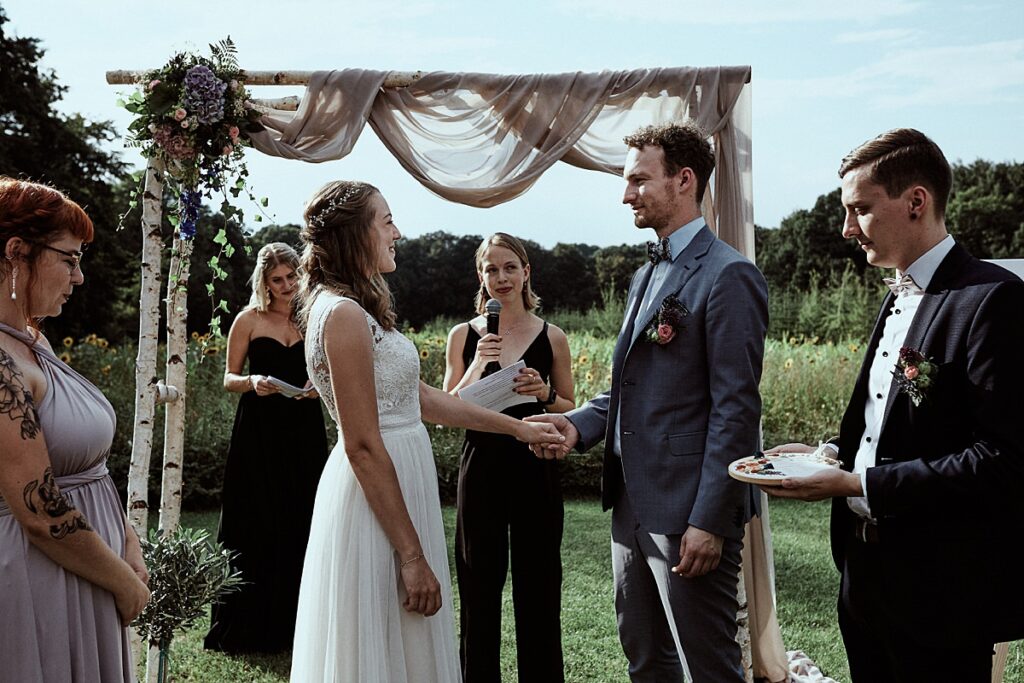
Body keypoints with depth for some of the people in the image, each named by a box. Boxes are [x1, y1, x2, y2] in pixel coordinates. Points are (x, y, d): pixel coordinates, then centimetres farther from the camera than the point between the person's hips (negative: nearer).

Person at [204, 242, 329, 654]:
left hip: (304, 433, 2)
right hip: (258, 432, -2)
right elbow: (229, 378, 5)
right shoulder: (249, 319, 2)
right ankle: (248, 629, 15)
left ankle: (293, 625, 18)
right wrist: (252, 382, -16)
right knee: (256, 529, 2)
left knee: (300, 524, 4)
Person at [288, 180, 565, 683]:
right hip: (379, 499, -10)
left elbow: (419, 398, 15)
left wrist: (516, 427, 16)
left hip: (395, 486, 10)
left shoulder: (354, 310, 13)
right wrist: (412, 554, -18)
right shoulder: (343, 314, -18)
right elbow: (363, 446, -21)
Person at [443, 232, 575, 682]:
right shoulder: (463, 336, 2)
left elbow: (571, 411, 9)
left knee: (538, 587, 9)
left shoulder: (552, 338, 1)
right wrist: (477, 366, -14)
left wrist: (544, 394, -12)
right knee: (479, 587, 8)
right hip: (481, 470, 0)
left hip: (536, 471, 0)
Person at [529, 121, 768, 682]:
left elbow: (735, 409, -17)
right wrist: (580, 423, 0)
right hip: (633, 504, 9)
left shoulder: (728, 276, -13)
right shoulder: (646, 275, 16)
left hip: (689, 511, -9)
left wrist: (710, 521, -19)